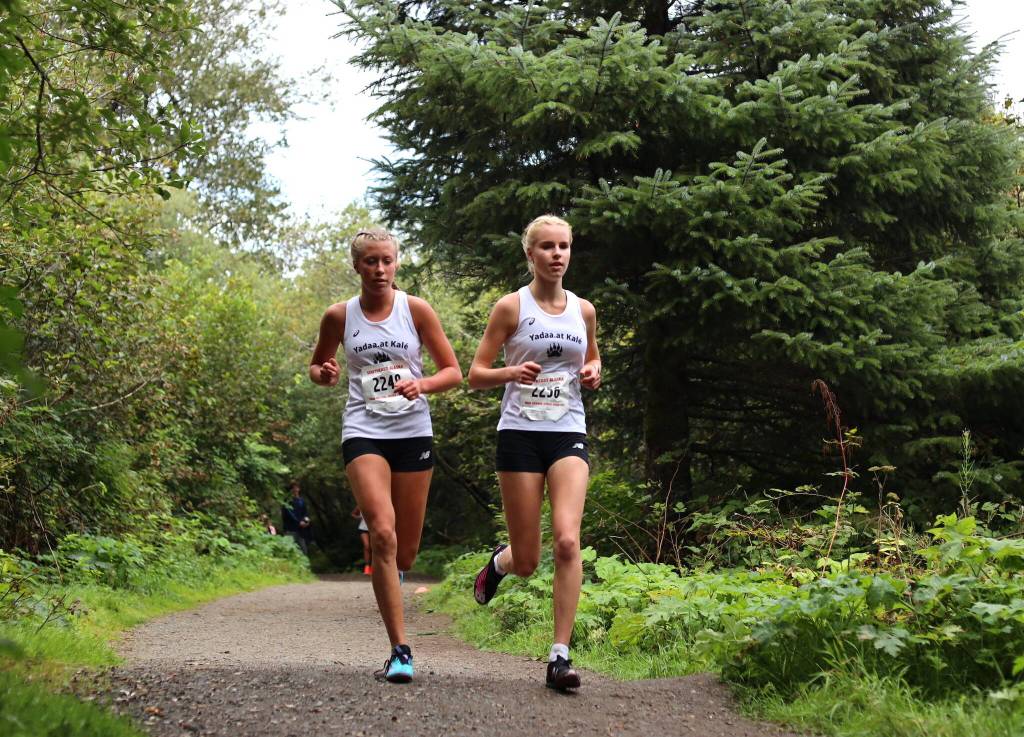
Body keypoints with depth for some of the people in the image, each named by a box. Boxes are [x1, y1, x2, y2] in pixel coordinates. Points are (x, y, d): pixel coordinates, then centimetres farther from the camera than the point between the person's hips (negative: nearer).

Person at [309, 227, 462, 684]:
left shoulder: (416, 310, 1)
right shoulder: (339, 317, 3)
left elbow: (453, 372, 4)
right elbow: (317, 365, 19)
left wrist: (423, 385, -16)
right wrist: (324, 375, -5)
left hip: (413, 432, 1)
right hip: (364, 432, -1)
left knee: (405, 552, 6)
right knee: (383, 534, -21)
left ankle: (383, 575, 46)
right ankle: (400, 651, -18)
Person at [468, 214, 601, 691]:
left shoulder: (584, 310, 9)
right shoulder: (511, 307, -1)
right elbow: (475, 375, 0)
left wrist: (594, 374, 2)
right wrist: (511, 372, -20)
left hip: (569, 435, 2)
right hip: (520, 433, -2)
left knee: (567, 540, -20)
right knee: (526, 562, 1)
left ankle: (560, 656, -15)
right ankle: (499, 561, 40)